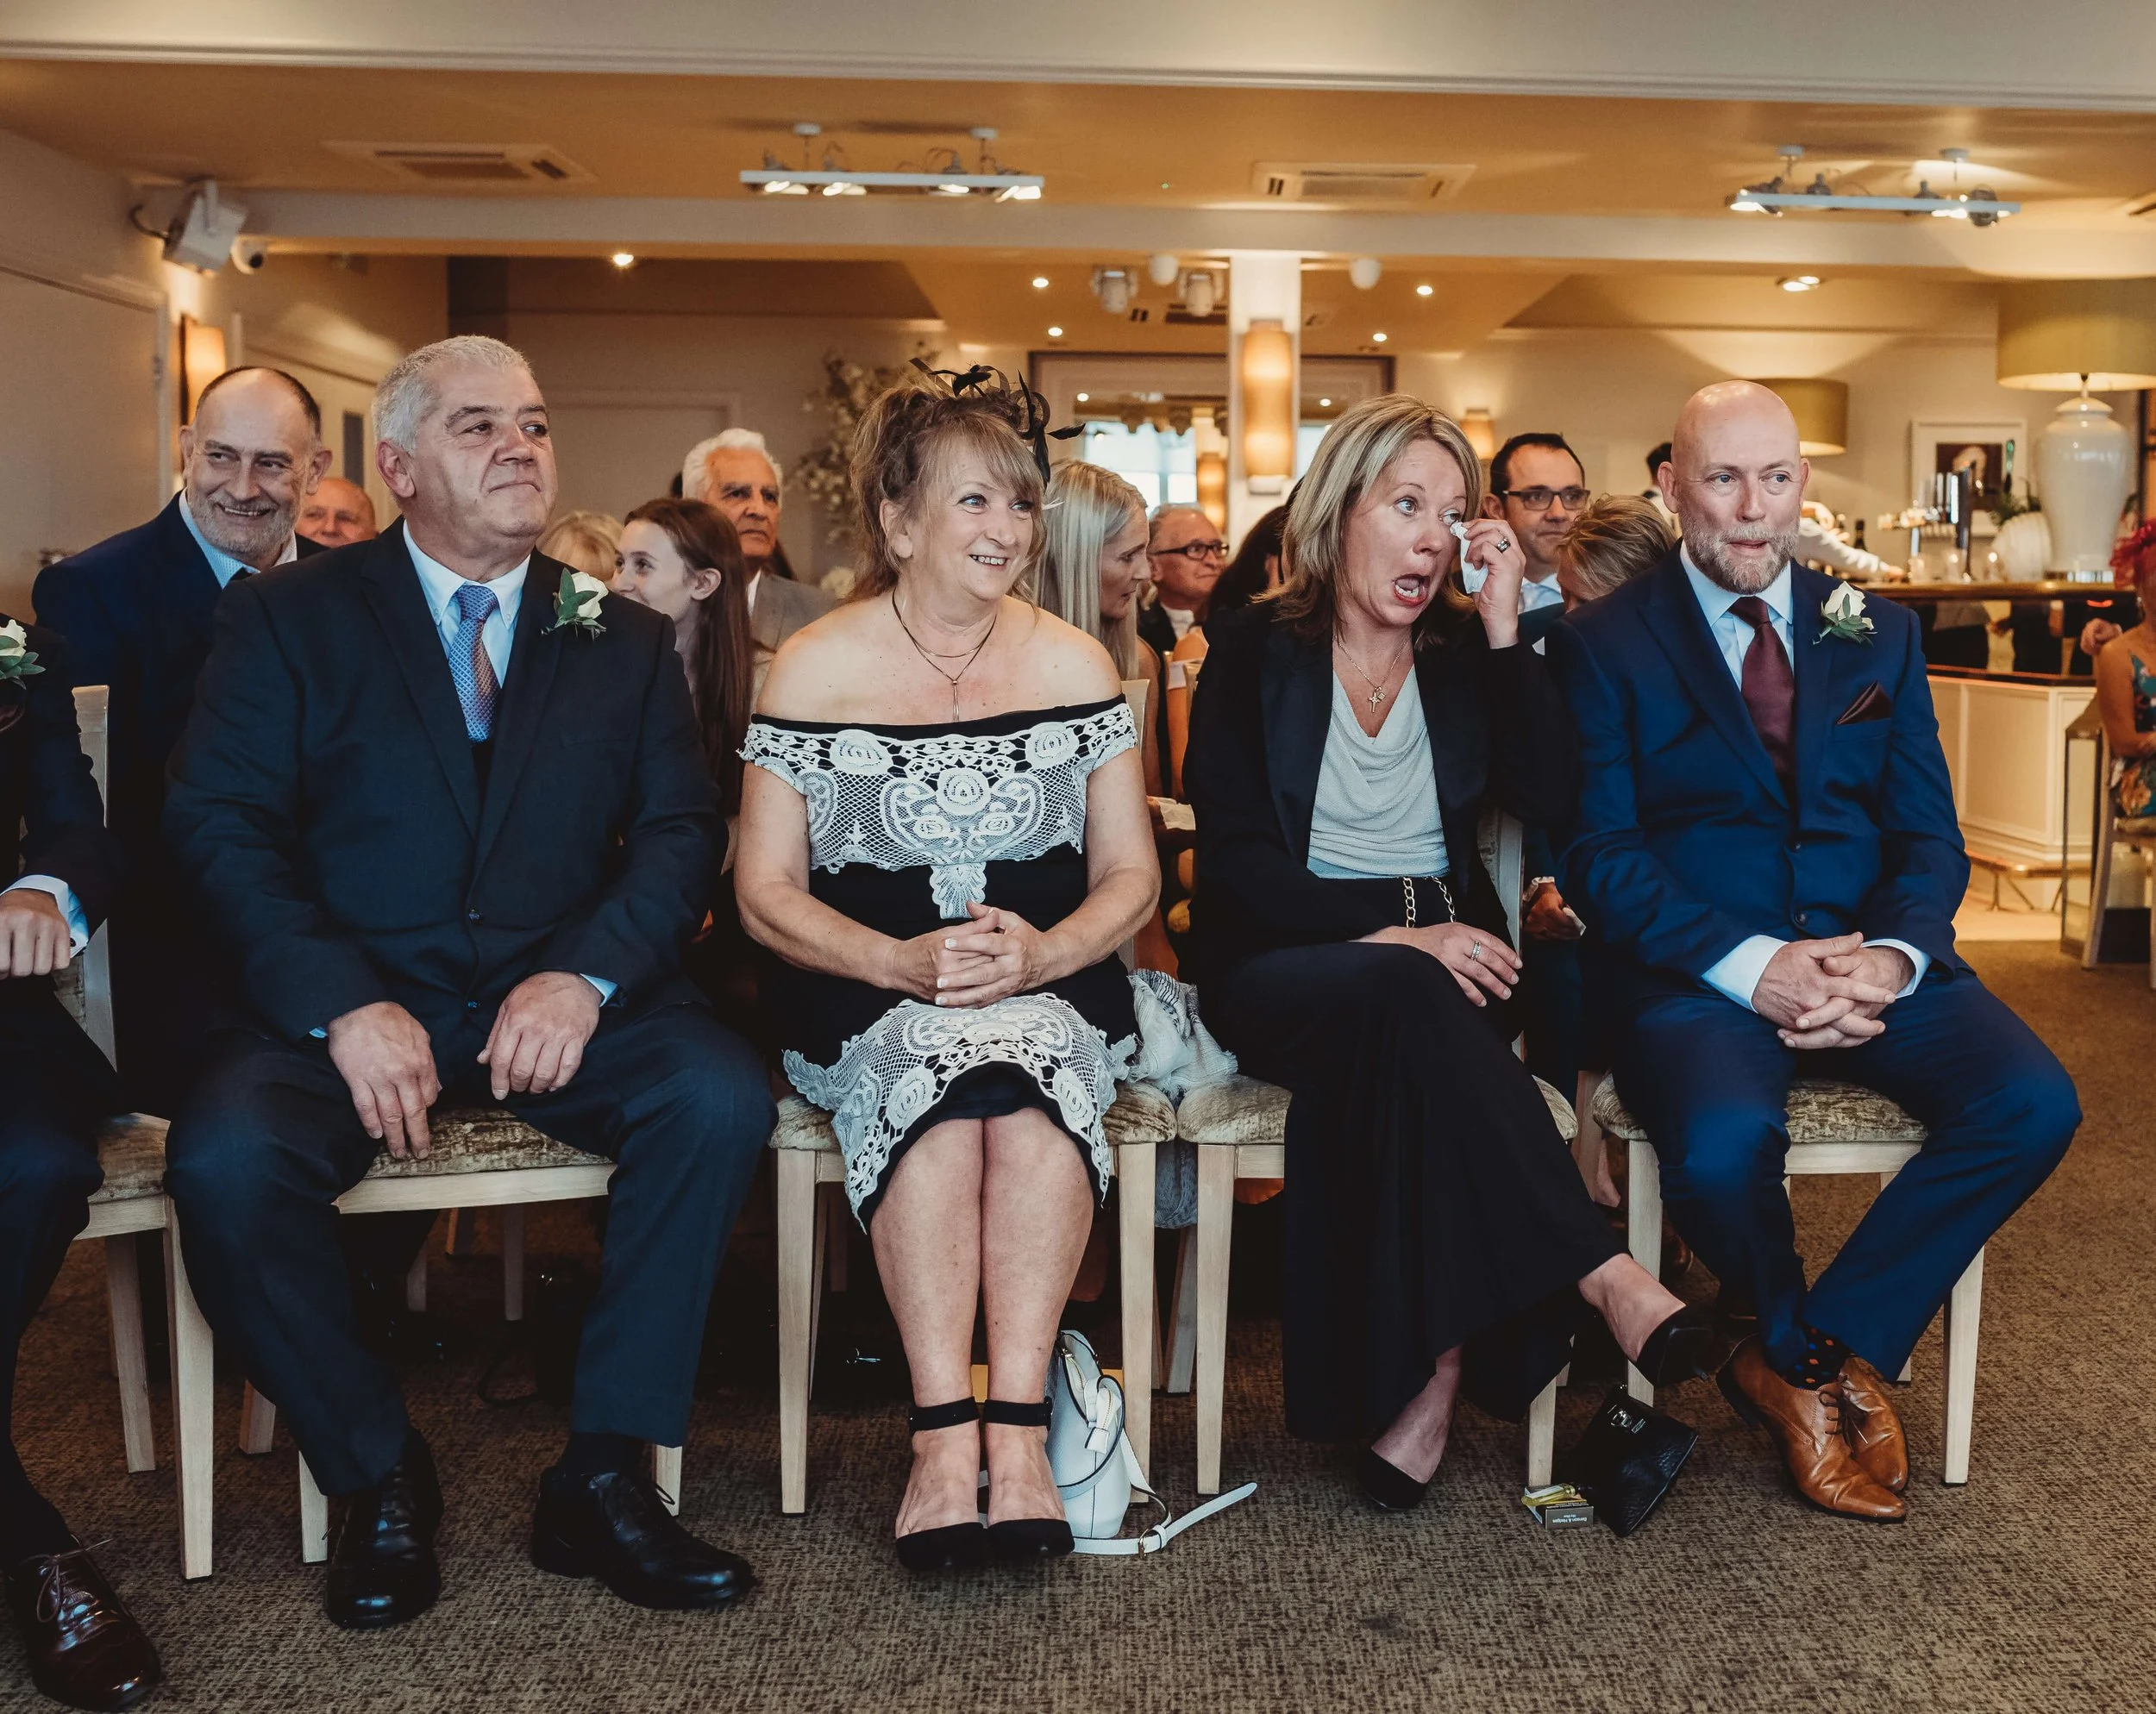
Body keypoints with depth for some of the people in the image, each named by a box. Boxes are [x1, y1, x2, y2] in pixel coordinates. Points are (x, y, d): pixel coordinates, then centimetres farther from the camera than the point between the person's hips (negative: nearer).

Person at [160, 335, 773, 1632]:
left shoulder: (625, 638, 14)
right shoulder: (291, 617, 7)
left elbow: (681, 829, 4)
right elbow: (220, 824, -3)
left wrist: (587, 975, -16)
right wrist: (343, 1005, -18)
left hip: (561, 999, 2)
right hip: (351, 999, -1)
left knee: (723, 1097, -27)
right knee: (226, 1161, -30)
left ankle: (604, 1476, -13)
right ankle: (379, 1476, -4)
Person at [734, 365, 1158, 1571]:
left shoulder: (1076, 665, 8)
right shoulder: (815, 670, 3)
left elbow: (1130, 875, 6)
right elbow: (767, 891, 0)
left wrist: (1041, 951, -15)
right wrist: (904, 962, -17)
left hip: (1053, 986, 1)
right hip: (864, 994, -1)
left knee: (1017, 1064, -32)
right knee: (937, 1065, -33)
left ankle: (1014, 1432, -33)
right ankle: (949, 1431, -33)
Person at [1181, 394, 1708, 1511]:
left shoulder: (1464, 652, 11)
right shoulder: (1252, 651, 3)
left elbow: (1550, 801, -5)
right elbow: (1234, 862, -7)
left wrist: (1506, 632, -8)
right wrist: (1385, 931, -20)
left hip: (1436, 961, 2)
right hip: (1282, 967, -2)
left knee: (1400, 1057, -33)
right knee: (1406, 997, -35)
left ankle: (1434, 1373, -29)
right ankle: (1602, 1275, -37)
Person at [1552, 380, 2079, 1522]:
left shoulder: (1876, 633, 15)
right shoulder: (1604, 644, 2)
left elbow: (1929, 834, 9)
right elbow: (1598, 858, -6)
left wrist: (1893, 955, -13)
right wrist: (1751, 965, -19)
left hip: (1867, 958, 4)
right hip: (1698, 969, -4)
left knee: (2033, 1103, -22)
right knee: (1724, 1145, -33)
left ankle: (1836, 1343, -4)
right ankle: (1810, 1359, 2)